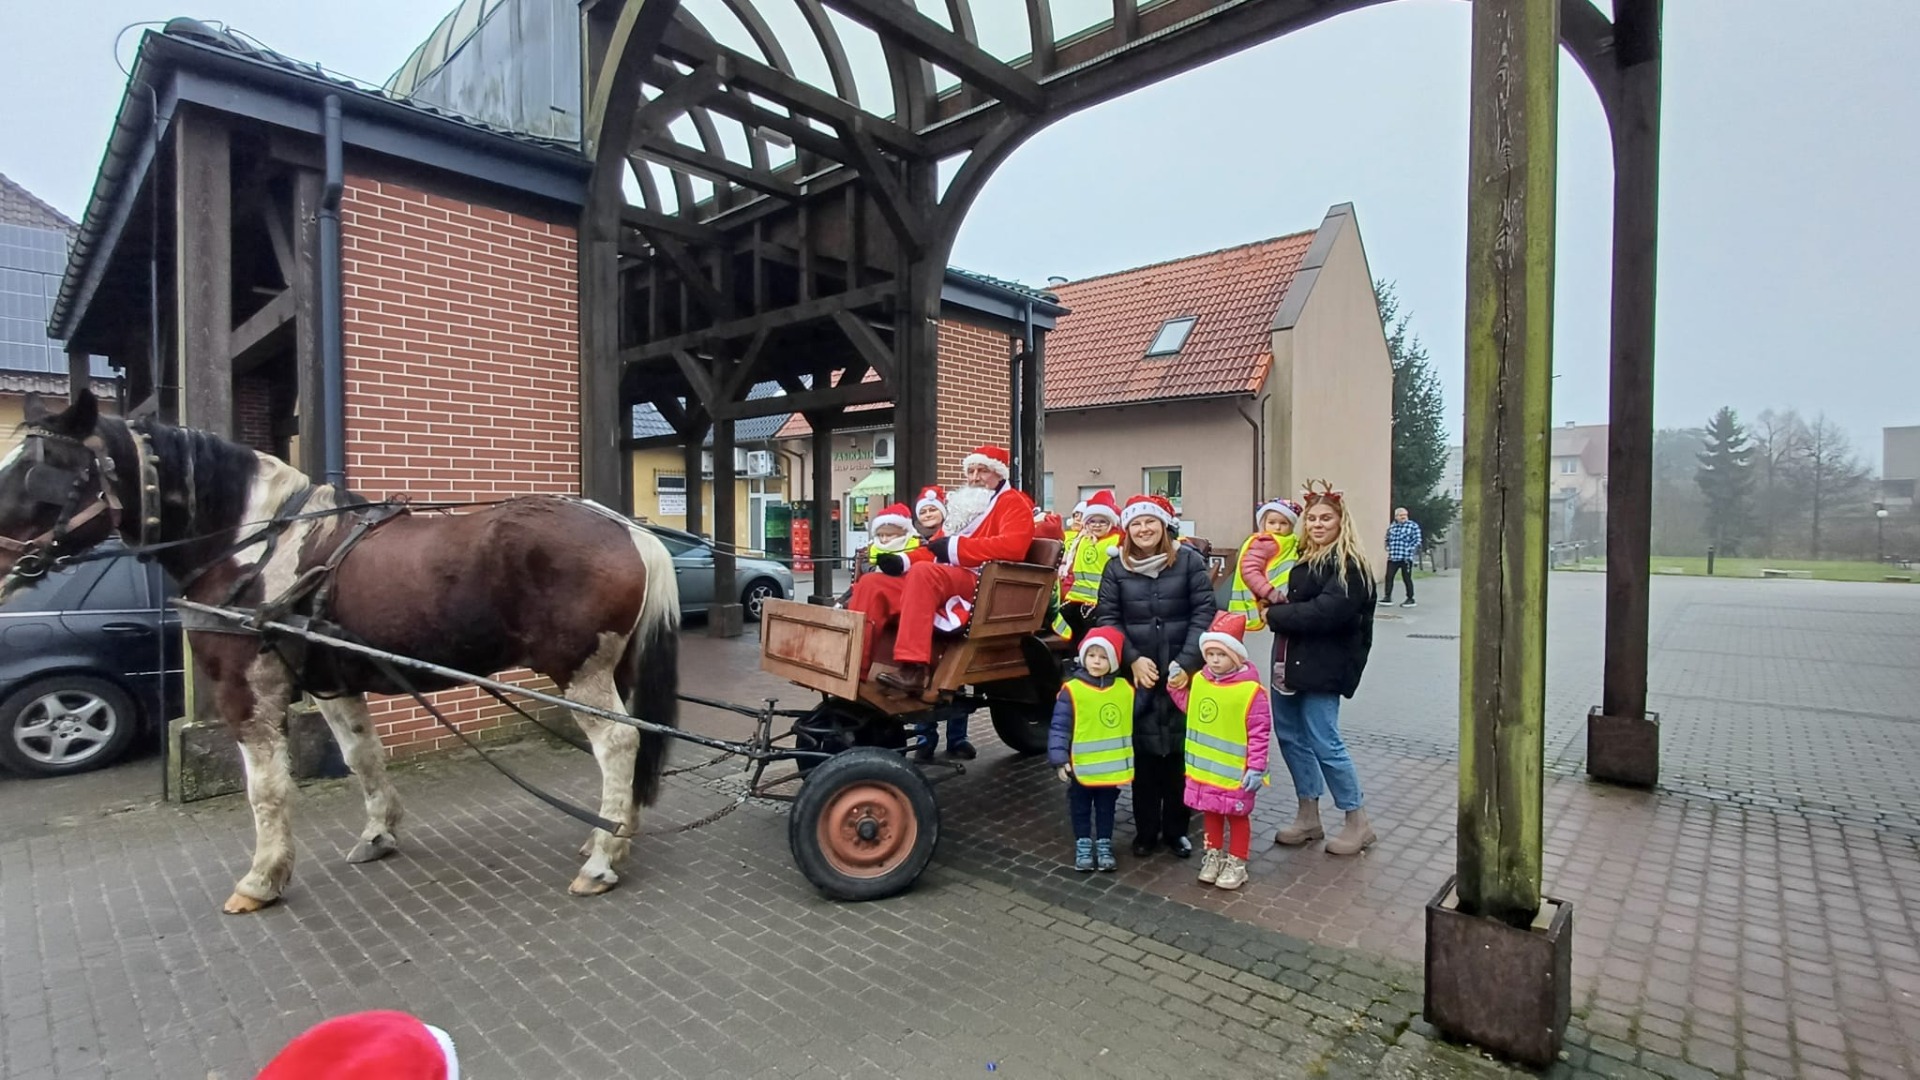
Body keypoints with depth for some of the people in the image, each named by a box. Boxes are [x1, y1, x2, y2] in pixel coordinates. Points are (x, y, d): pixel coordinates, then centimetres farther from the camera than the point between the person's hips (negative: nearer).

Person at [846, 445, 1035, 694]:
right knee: (872, 584, -6)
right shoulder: (965, 504, 28)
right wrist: (903, 560, 3)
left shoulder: (1013, 503, 3)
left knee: (923, 571, -36)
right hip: (941, 578, 9)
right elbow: (937, 549, 23)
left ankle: (914, 670, -42)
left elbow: (1013, 545, -17)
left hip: (981, 584, -8)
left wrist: (956, 546, -15)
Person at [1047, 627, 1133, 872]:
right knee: (1081, 808, 14)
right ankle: (1083, 845, 30)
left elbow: (1132, 724, 7)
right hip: (1081, 767, -2)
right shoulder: (1072, 690, -15)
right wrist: (1059, 760, -18)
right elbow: (1059, 727, -13)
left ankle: (1104, 845, 34)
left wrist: (1129, 761, 10)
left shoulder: (1125, 689, -4)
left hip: (1112, 766, 3)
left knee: (1106, 808, 19)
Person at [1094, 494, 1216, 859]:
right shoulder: (1116, 568, 3)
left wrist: (1186, 662, -13)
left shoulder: (1189, 560, -1)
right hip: (1137, 675, 1)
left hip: (1182, 672, 0)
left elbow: (1204, 612, -5)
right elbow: (1106, 618, 1)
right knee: (1144, 752, 6)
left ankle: (1177, 829, 23)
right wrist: (1133, 659, -10)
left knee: (1179, 751, 7)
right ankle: (1145, 830, 20)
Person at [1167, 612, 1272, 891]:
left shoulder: (1250, 689, -20)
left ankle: (1236, 863, 27)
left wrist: (1256, 767, -17)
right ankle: (1214, 855, 36)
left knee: (1237, 815, 12)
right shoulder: (1199, 680, -1)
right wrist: (1176, 684, 4)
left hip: (1235, 771, -5)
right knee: (1210, 812, 19)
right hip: (1205, 767, 6)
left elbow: (1259, 732, -17)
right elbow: (1190, 707, 17)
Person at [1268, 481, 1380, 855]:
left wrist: (1274, 615, -14)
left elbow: (1325, 611, -22)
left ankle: (1358, 823, 16)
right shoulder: (1301, 557, 13)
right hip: (1290, 660, 8)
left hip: (1322, 666, -8)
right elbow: (1290, 599, 20)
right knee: (1290, 736, 12)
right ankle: (1308, 816, 25)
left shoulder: (1350, 566, -11)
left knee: (1324, 743, -2)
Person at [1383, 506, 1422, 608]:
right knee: (1389, 577, 2)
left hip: (1406, 557, -4)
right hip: (1392, 557, 4)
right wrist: (1388, 549, 9)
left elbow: (1417, 540, -5)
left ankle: (1410, 599, 14)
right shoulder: (1391, 527, 13)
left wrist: (1409, 550, -13)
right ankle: (1388, 597, 10)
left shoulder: (1413, 525, -1)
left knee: (1406, 578, 2)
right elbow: (1387, 539, 24)